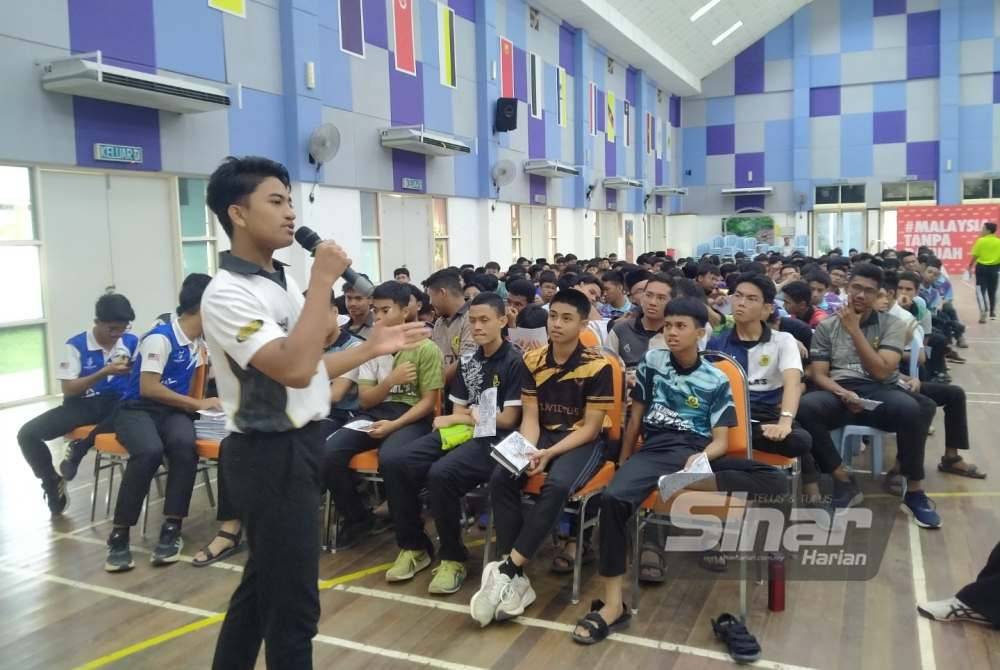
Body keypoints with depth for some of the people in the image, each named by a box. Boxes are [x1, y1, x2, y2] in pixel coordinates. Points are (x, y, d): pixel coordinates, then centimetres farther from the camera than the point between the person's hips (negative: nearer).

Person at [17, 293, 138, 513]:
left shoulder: (132, 342, 2)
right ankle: (53, 482, 5)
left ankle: (81, 447, -17)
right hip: (82, 404, 0)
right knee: (27, 434, -21)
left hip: (118, 402, 0)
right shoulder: (75, 345, -5)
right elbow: (68, 389, -9)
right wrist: (104, 372, -19)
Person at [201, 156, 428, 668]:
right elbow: (294, 369, -31)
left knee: (263, 583, 22)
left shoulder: (283, 282, 10)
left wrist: (372, 348, 10)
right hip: (269, 454, -9)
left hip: (299, 445, 9)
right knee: (292, 598, 2)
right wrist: (323, 283, -25)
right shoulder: (227, 294, -18)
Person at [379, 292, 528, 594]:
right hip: (461, 433, 7)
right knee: (392, 461, -13)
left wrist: (461, 417, 0)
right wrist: (468, 416, -7)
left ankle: (453, 558, -12)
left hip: (494, 439, -7)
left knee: (441, 474, -34)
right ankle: (413, 547, 2)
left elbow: (508, 420, -8)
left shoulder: (515, 362, -4)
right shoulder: (467, 361, 17)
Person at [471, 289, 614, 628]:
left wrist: (550, 453, -24)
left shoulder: (598, 366, -12)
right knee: (501, 479, -24)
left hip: (583, 442, -4)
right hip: (543, 435, 4)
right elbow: (530, 417, 2)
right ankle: (517, 578, -21)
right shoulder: (532, 360, 2)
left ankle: (506, 571, -27)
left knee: (557, 486, -35)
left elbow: (591, 427, -11)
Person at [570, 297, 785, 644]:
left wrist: (699, 459, -18)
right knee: (613, 497, -34)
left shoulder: (716, 380, 9)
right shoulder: (652, 362, 11)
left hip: (698, 454, 0)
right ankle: (613, 604, -29)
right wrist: (624, 465, 13)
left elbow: (721, 441, 3)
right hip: (655, 450, 0)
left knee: (774, 481, -24)